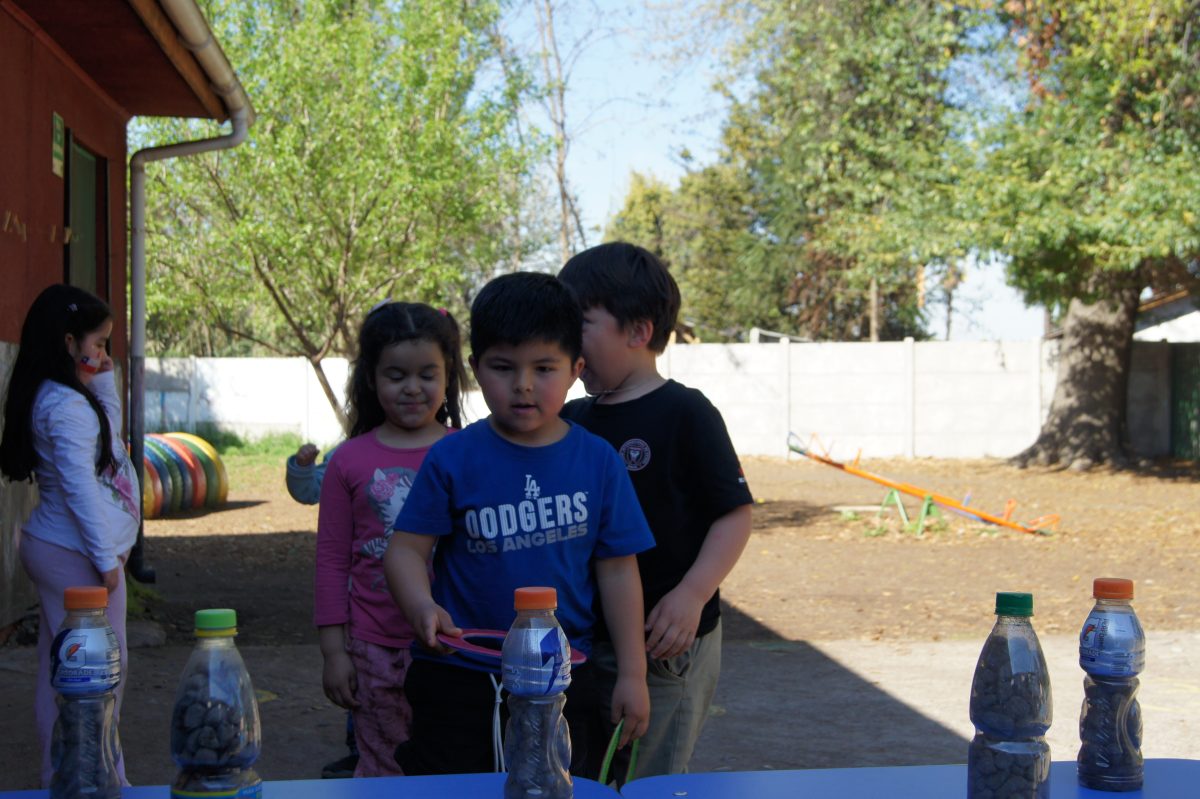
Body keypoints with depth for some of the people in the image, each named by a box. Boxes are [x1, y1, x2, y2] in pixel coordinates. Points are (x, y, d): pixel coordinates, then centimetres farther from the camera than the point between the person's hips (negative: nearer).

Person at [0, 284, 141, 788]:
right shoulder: (66, 406, -18)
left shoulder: (60, 399, 13)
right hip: (76, 556, -11)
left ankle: (61, 778, 23)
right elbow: (80, 487, -21)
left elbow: (109, 431, 31)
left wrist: (104, 379, 18)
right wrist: (106, 558, -18)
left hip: (55, 551, 11)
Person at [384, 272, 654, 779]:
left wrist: (632, 675, 2)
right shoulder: (452, 460, -6)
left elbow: (617, 569, 3)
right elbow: (406, 548, -6)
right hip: (457, 676, -1)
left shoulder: (598, 462, -1)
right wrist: (421, 607, -28)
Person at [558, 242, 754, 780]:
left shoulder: (684, 413, -9)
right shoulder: (571, 421, 11)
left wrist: (692, 595, -21)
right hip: (583, 643, 7)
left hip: (666, 642, -7)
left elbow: (734, 514, -11)